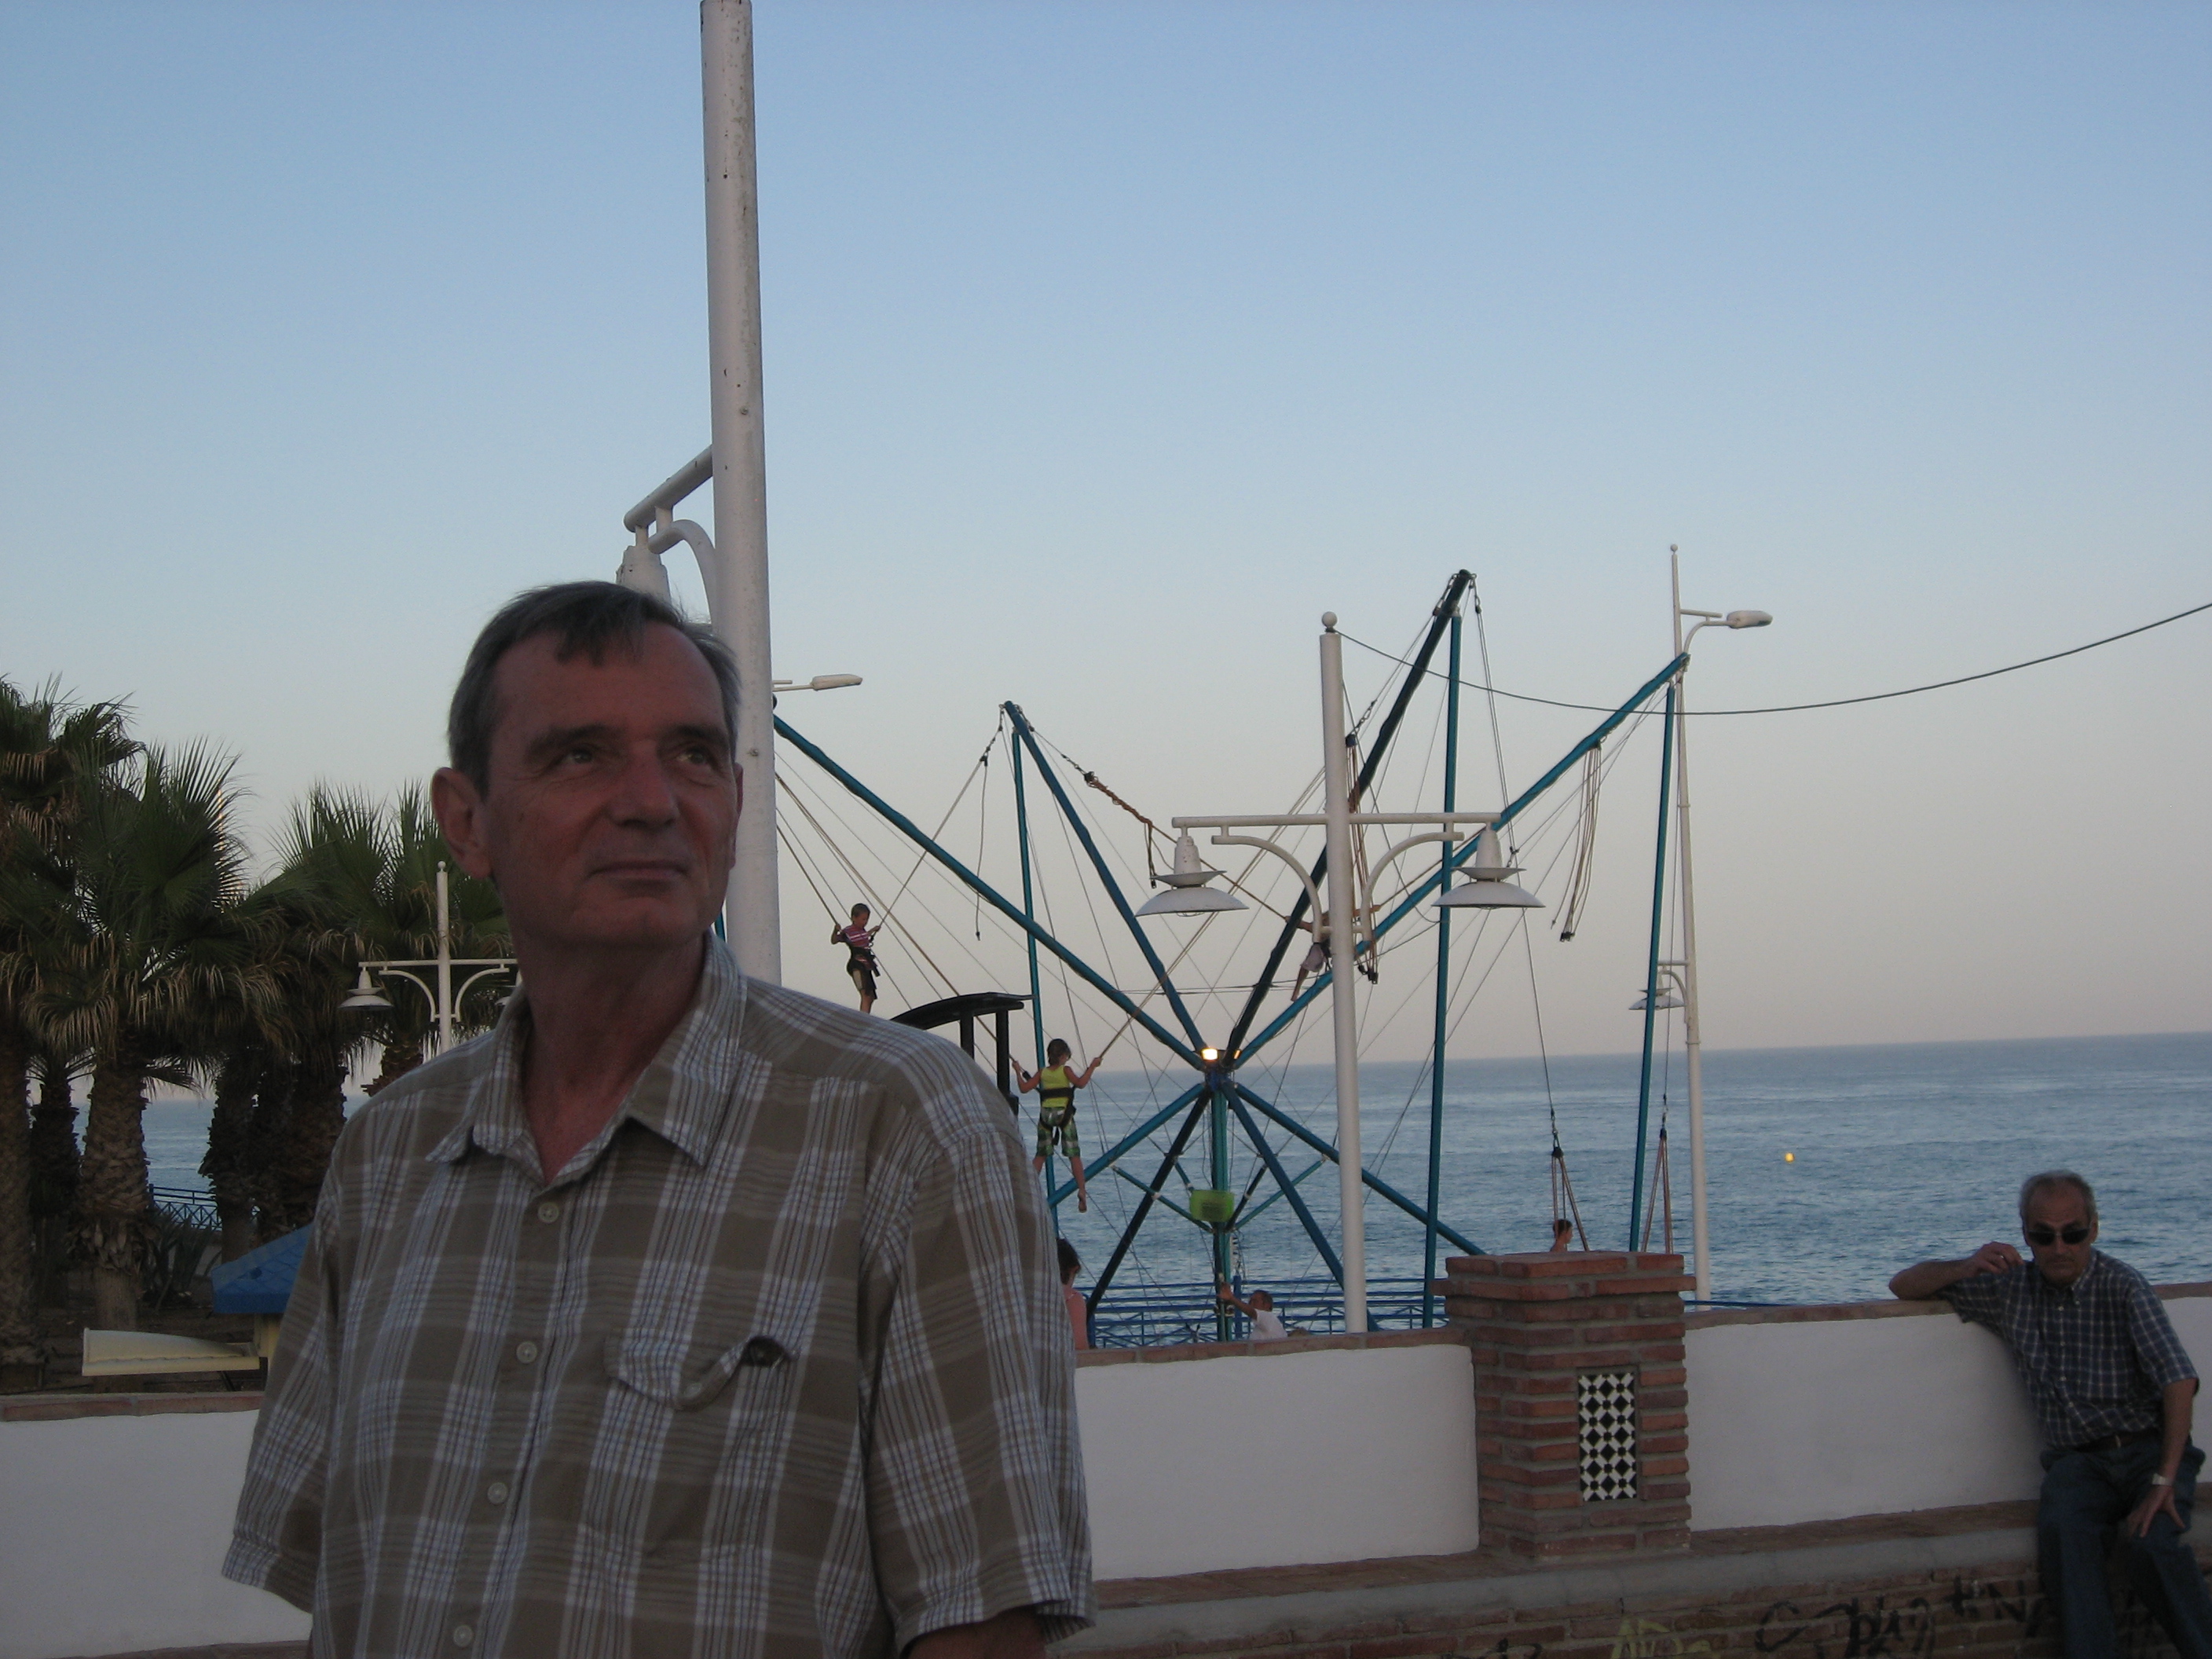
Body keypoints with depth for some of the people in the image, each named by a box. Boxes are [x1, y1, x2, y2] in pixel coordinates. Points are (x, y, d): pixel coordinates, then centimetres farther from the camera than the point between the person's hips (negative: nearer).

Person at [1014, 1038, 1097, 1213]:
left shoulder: (1042, 1073, 5)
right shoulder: (1065, 1070, -3)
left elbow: (1024, 1088, 4)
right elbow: (1081, 1083, -17)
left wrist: (1018, 1072, 18)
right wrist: (1092, 1067, -8)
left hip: (1046, 1114, 3)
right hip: (1064, 1113, -3)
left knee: (1041, 1154, 12)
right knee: (1074, 1154, -1)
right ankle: (1082, 1191, -10)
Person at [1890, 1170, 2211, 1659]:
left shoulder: (2122, 1287, -6)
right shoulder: (2011, 1288, 9)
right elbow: (1905, 1286, 15)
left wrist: (2164, 1480, -26)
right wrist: (1967, 1268, -8)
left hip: (2147, 1449, -3)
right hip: (2077, 1460, 3)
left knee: (2151, 1542, -32)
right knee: (2062, 1530, -31)